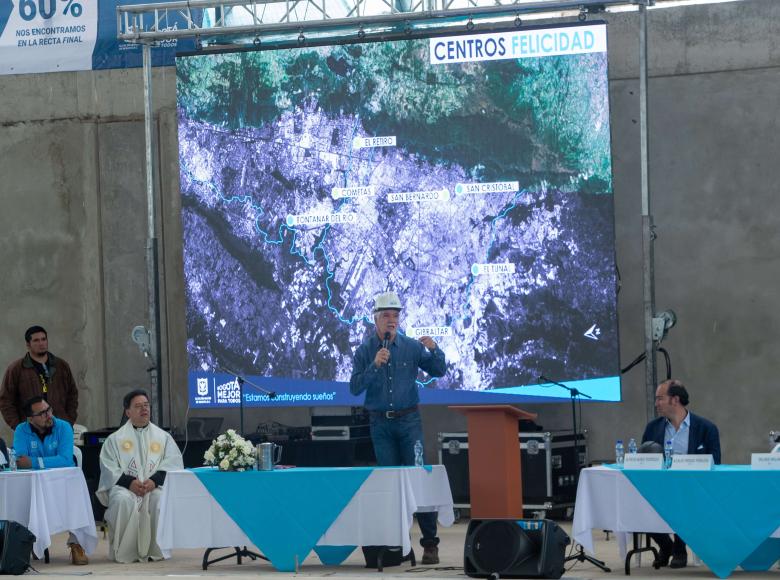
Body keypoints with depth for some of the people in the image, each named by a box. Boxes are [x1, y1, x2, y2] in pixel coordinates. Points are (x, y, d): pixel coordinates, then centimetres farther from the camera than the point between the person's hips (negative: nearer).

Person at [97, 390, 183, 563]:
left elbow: (173, 464, 4)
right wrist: (129, 482, -16)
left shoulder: (164, 437, 18)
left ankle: (156, 550, -20)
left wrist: (155, 480, -15)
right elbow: (109, 468, 2)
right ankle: (123, 551, -22)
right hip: (125, 487, -1)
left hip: (155, 486, 1)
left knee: (162, 499, -34)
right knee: (122, 500, -35)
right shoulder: (115, 439, 15)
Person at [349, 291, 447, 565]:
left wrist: (434, 350, -12)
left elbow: (438, 371, 7)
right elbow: (355, 388, -5)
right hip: (380, 423, 1)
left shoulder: (411, 347, 3)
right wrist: (374, 365, -18)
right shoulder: (364, 351, 3)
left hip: (409, 419, -1)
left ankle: (430, 542, -7)